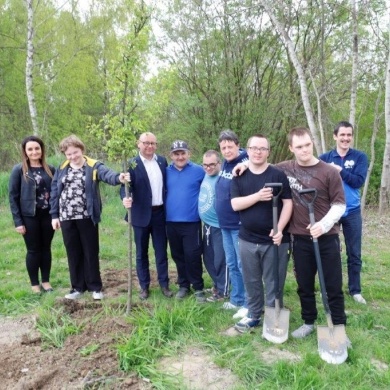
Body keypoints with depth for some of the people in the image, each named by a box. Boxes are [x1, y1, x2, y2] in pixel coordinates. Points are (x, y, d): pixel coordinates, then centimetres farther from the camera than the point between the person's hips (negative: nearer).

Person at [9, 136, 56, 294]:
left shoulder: (50, 169, 3)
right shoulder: (18, 170, -4)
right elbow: (13, 197, -4)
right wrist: (17, 221, -9)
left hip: (48, 216, 3)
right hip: (29, 217, -2)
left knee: (46, 248, 12)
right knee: (33, 250, 7)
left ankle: (46, 281, 26)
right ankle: (34, 284, 21)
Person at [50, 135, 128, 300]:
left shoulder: (94, 166, -6)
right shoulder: (61, 169, 7)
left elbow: (107, 174, -27)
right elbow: (55, 193, 10)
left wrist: (118, 177, -49)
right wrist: (54, 215, 6)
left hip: (87, 217, -4)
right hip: (67, 218, 4)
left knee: (91, 252, 6)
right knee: (73, 253, 12)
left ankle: (95, 287, 19)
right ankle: (78, 287, 25)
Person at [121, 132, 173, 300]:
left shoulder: (162, 161, 6)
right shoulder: (132, 164, -7)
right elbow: (126, 186, -14)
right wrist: (125, 198, -36)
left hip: (160, 213, 3)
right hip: (142, 214, -3)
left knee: (161, 251, 11)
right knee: (141, 253, 10)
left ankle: (164, 284, 23)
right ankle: (144, 286, 22)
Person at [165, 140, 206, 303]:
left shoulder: (199, 171, -4)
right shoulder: (166, 172, 4)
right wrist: (168, 207, 6)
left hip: (191, 221, -3)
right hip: (171, 222, 4)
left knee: (192, 255, -3)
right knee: (178, 255, 13)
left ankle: (198, 287, 13)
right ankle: (183, 285, 27)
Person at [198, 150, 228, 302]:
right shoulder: (206, 175, 6)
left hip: (219, 226, -8)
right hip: (207, 225, 8)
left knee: (220, 260, 4)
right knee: (208, 258, 18)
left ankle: (222, 291, 20)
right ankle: (216, 285, 35)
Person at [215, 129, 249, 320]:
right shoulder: (225, 164, 9)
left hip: (240, 225, -8)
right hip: (225, 225, 8)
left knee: (243, 265, 1)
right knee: (232, 265, 16)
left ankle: (248, 304, 14)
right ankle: (237, 300, 30)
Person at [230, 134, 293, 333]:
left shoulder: (278, 175, -4)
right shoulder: (239, 176, 4)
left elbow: (288, 203, -7)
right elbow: (235, 204, -7)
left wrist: (280, 229, -18)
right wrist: (258, 196, -22)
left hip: (274, 240, -3)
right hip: (247, 239, 3)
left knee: (274, 283, 7)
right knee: (251, 281, 16)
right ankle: (253, 315, 33)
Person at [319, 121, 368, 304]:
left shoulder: (360, 157, -1)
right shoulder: (325, 158, -1)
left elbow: (359, 181, -14)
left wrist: (339, 170, -18)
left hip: (352, 212, 0)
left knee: (354, 254, 10)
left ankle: (355, 290, 25)